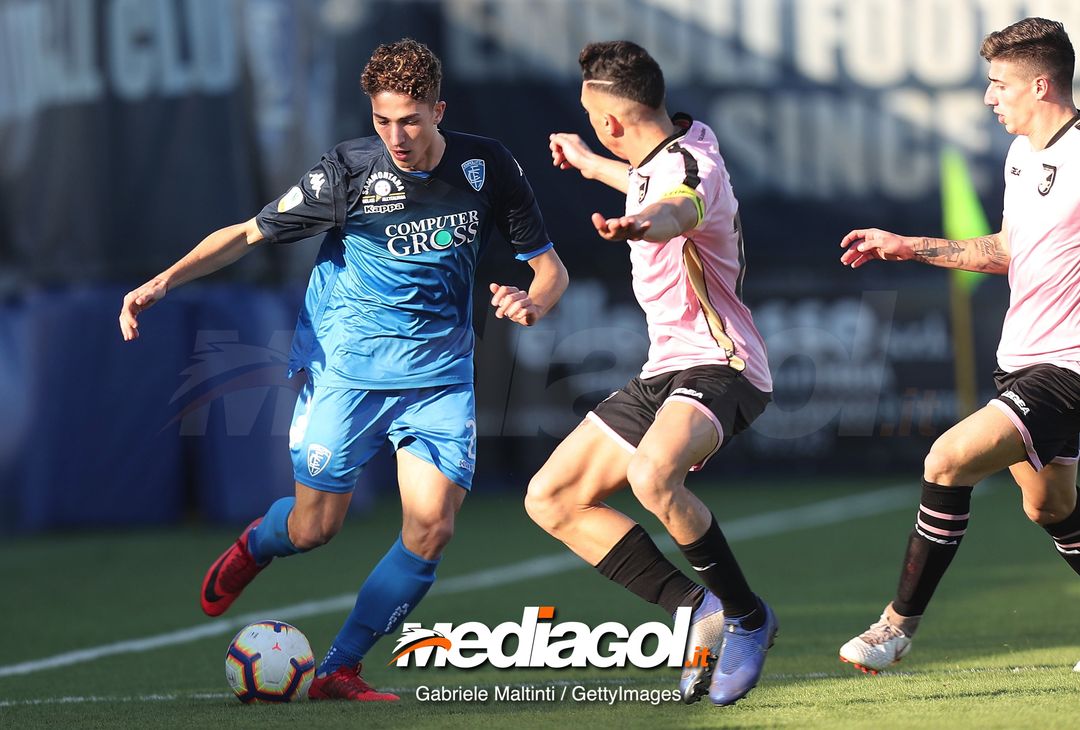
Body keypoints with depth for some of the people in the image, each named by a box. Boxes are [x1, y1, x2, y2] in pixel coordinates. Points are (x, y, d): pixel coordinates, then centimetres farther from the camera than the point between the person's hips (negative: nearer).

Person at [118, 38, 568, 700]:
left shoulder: (487, 167, -5)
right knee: (315, 528, 1)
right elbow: (251, 233, -3)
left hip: (440, 374, 2)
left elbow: (550, 265, 3)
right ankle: (254, 546, 39)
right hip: (345, 367, -2)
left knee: (432, 529, -13)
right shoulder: (350, 169, -11)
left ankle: (340, 670, 1)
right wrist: (163, 282, -15)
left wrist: (532, 303, -20)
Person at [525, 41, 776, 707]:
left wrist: (637, 225, -70)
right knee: (551, 499, 5)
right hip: (666, 371, 10)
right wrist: (587, 164, 54)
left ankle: (745, 614, -18)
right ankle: (698, 610, 1)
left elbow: (675, 211, -47)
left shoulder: (692, 168, -21)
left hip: (718, 368, -10)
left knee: (651, 475, -39)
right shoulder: (662, 157, 9)